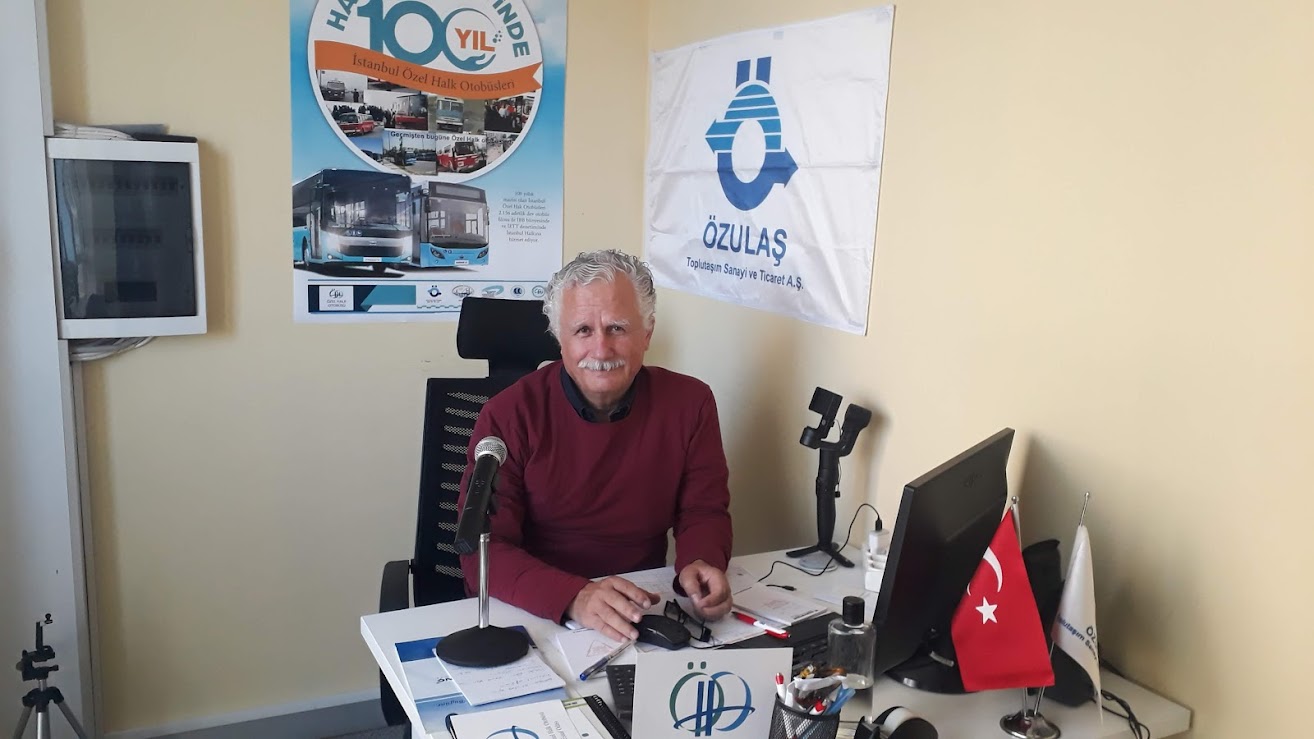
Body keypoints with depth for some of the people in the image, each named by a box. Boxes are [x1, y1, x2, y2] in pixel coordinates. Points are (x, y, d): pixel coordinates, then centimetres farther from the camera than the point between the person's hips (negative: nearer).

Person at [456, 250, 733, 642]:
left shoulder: (689, 404, -3)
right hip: (531, 615, -2)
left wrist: (701, 563, -20)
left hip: (644, 608, 3)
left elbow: (703, 512, 4)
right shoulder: (509, 416, -10)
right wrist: (574, 597, -33)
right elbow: (483, 550, -15)